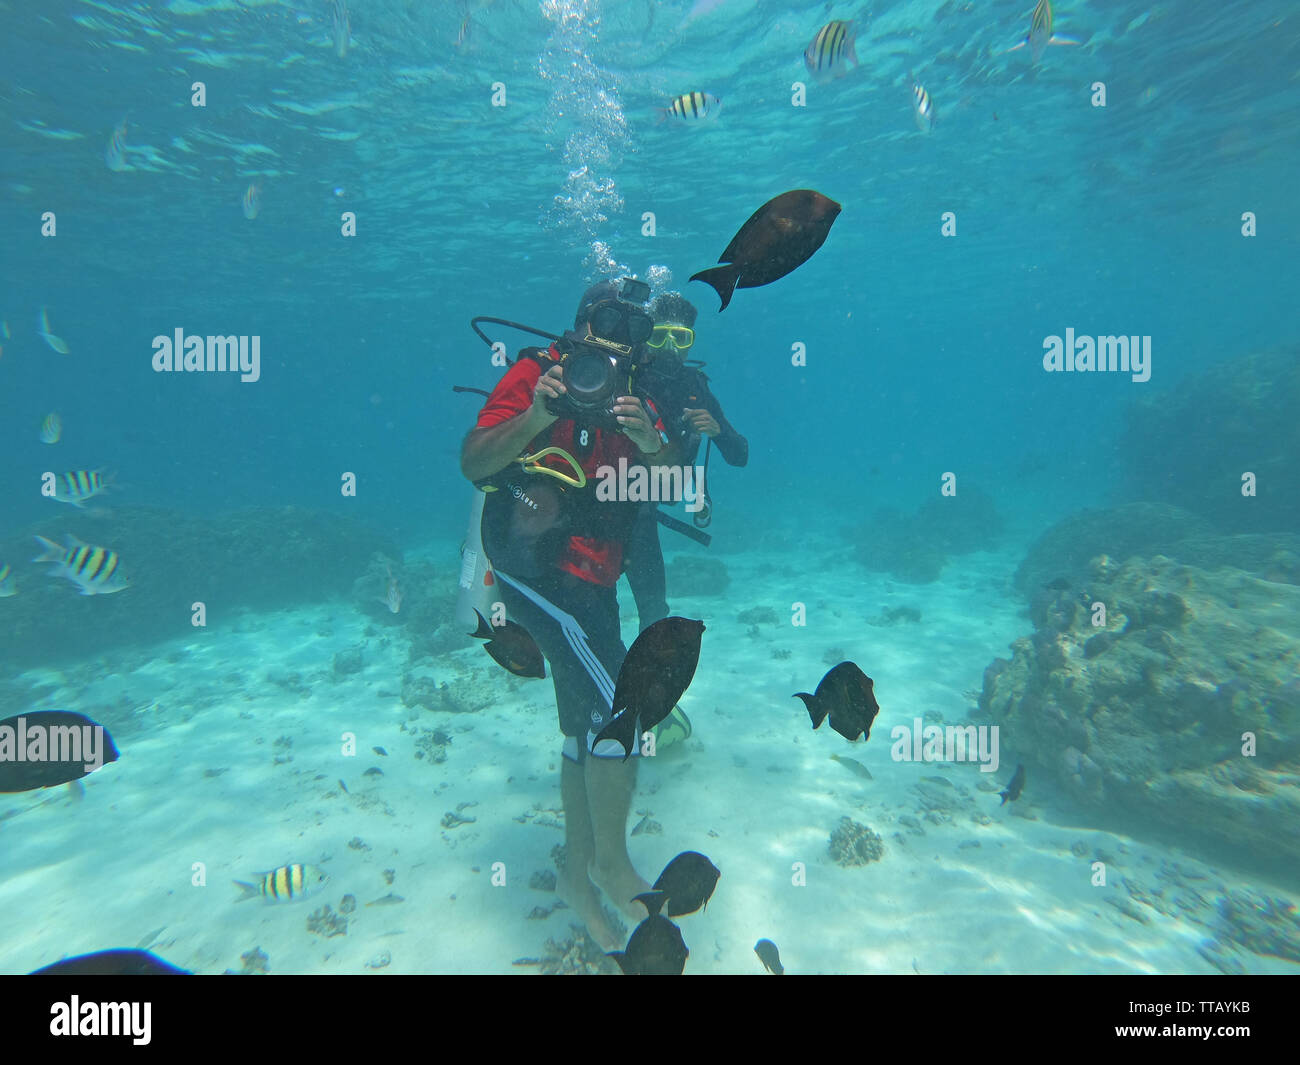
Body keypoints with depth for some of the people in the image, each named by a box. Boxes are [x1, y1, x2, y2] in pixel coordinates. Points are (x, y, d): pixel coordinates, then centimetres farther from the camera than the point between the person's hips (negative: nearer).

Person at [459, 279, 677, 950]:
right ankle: (611, 860, 6)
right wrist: (538, 413, -28)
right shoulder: (536, 373, -5)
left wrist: (650, 441, -19)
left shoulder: (634, 399, 12)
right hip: (532, 560, -7)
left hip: (591, 579, 8)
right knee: (618, 701, -16)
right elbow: (472, 463, -15)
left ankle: (578, 874, 30)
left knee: (587, 724, 13)